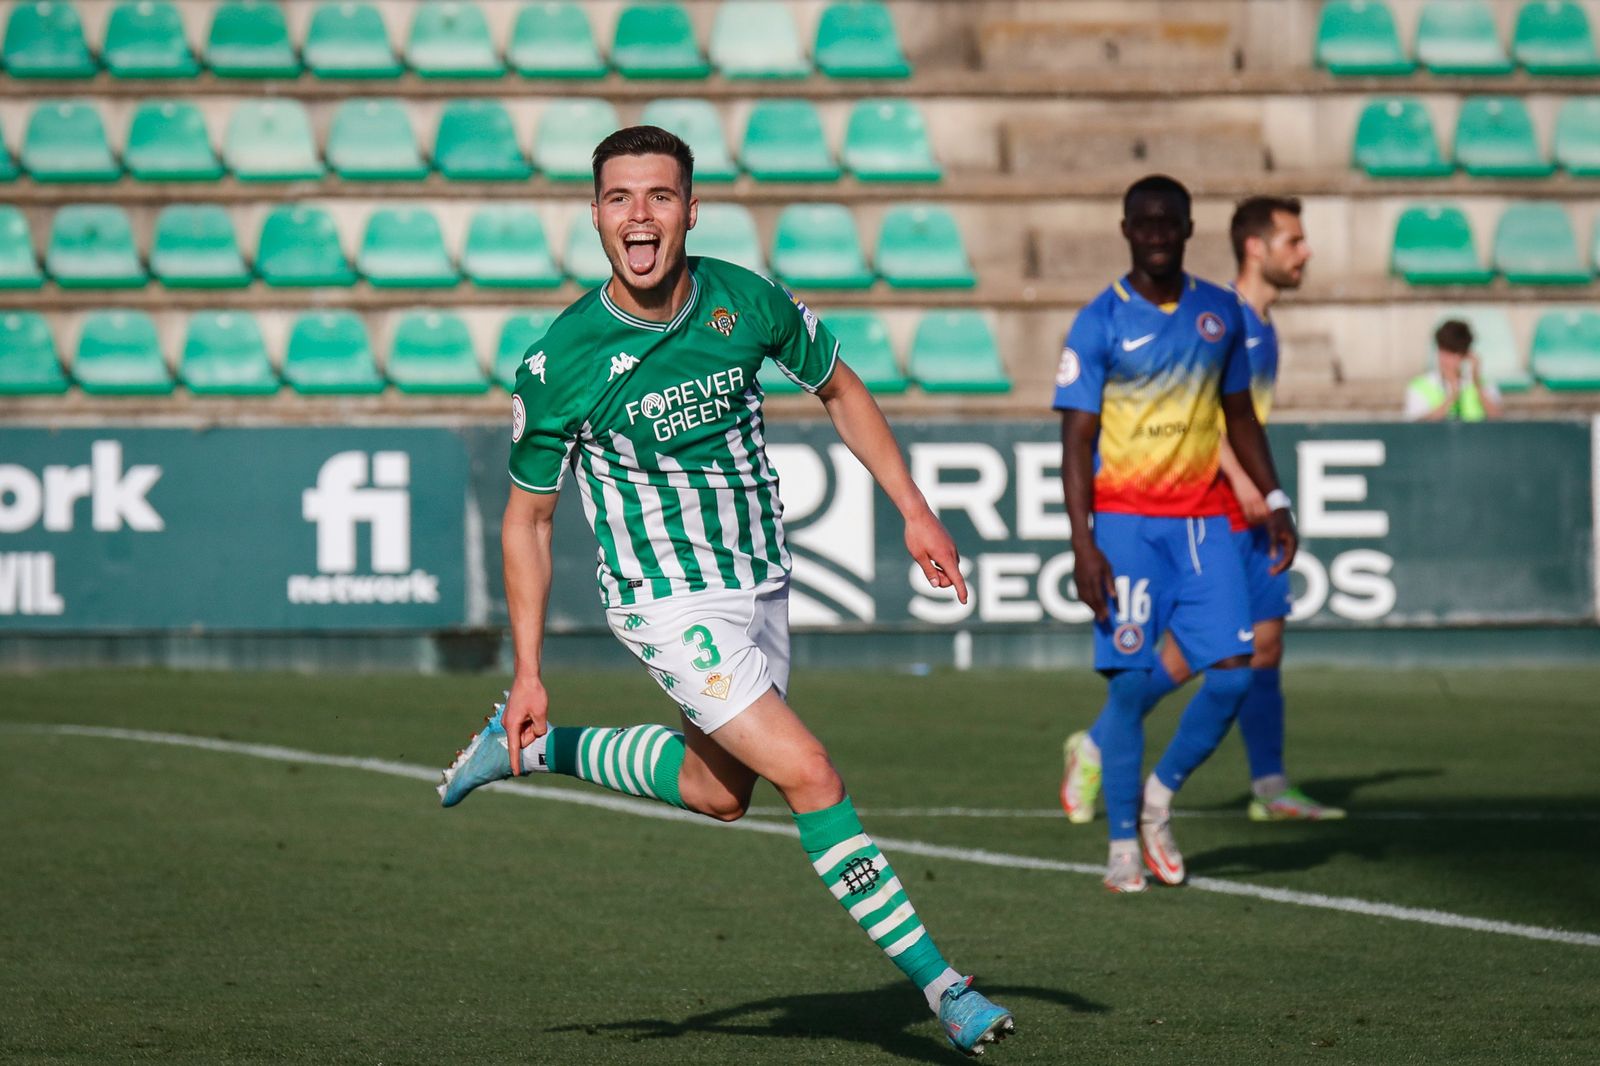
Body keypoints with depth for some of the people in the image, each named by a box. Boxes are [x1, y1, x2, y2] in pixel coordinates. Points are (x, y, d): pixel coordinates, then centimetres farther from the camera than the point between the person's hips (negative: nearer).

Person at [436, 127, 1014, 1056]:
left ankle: (536, 748, 37)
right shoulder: (558, 367, -18)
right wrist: (528, 673, -6)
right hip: (668, 598, -6)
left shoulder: (747, 302, -10)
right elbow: (528, 518, -5)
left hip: (763, 585, 6)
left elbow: (839, 387, 10)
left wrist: (913, 510, 4)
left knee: (720, 794, 20)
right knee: (810, 774, -17)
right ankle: (936, 980, -10)